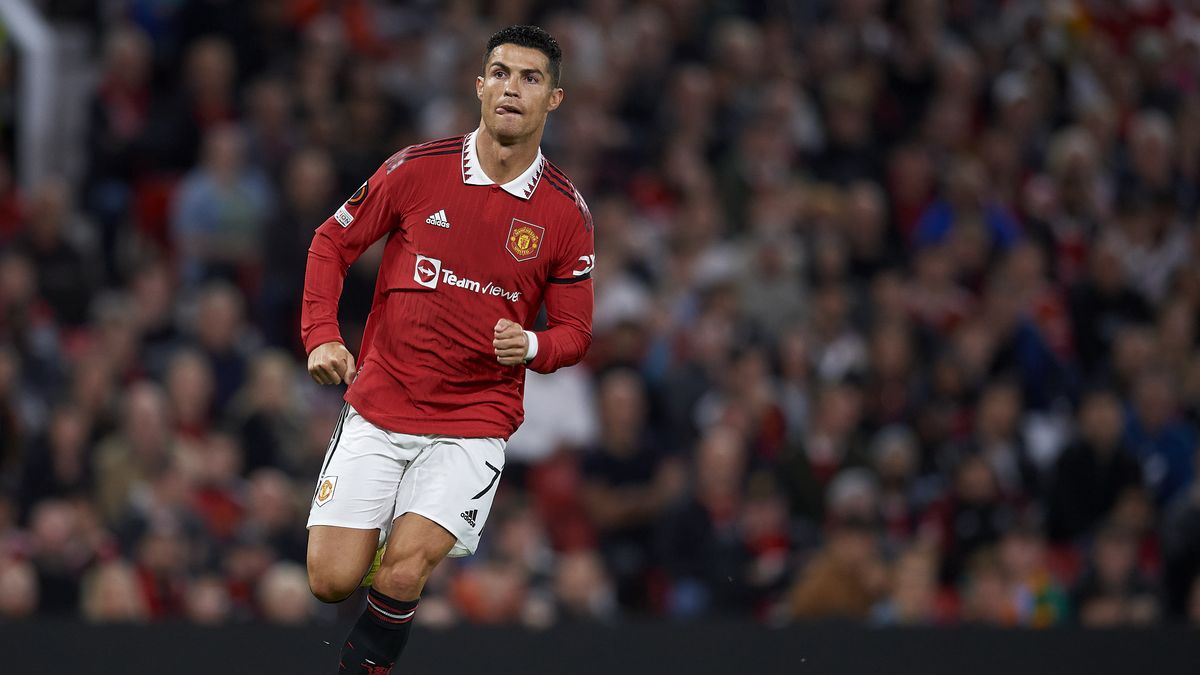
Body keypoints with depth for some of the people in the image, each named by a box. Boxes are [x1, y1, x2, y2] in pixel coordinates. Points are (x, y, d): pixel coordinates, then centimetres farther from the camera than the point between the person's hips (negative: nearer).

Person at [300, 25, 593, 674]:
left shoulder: (566, 214, -3)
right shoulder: (416, 169, -4)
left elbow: (574, 331, 6)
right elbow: (333, 241, 8)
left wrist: (529, 346, -17)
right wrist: (322, 337, -6)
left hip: (474, 423, -1)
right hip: (377, 408, 1)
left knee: (399, 577, -20)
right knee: (330, 581, -6)